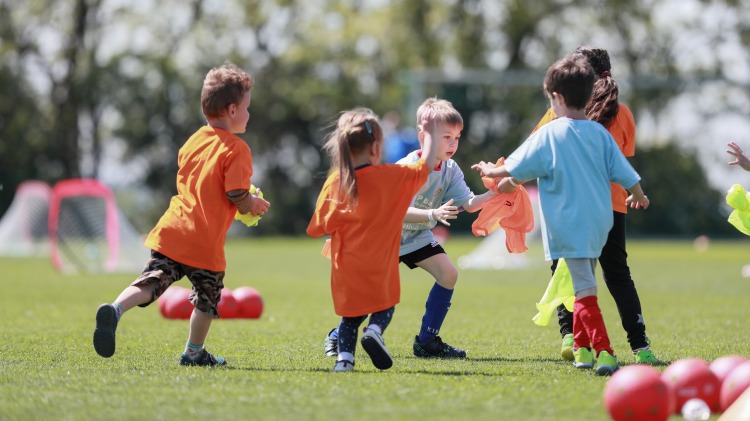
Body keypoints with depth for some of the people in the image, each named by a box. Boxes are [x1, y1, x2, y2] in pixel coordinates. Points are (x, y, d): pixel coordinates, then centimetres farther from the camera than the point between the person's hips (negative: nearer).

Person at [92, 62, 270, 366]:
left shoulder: (193, 141, 14)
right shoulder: (236, 149, -8)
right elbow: (238, 196, -16)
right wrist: (254, 205, 7)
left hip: (172, 230, 5)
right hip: (205, 243, -5)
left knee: (152, 282, -2)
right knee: (208, 296, 17)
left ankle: (115, 310, -29)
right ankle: (194, 352, 29)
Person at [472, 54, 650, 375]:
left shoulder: (549, 134, -9)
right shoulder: (599, 133, 5)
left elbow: (514, 169, -3)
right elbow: (625, 174, 8)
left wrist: (490, 171, 18)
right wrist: (638, 196, 29)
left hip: (570, 225, -6)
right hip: (599, 223, 6)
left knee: (585, 289, -10)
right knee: (583, 286, 22)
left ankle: (604, 352, -20)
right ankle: (582, 347, 28)